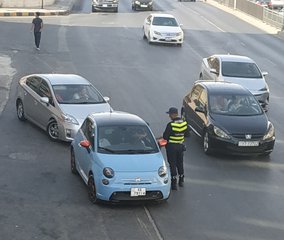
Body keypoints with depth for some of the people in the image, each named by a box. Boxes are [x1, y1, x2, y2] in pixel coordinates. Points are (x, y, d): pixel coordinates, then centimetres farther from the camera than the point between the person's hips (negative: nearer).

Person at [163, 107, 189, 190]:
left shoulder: (170, 125, -22)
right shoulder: (184, 123, -4)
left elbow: (165, 136, -17)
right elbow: (187, 134, 5)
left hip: (171, 146, -6)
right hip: (180, 145, 6)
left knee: (172, 164, 3)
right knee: (180, 163, 19)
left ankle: (174, 183, 6)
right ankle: (181, 181, 30)